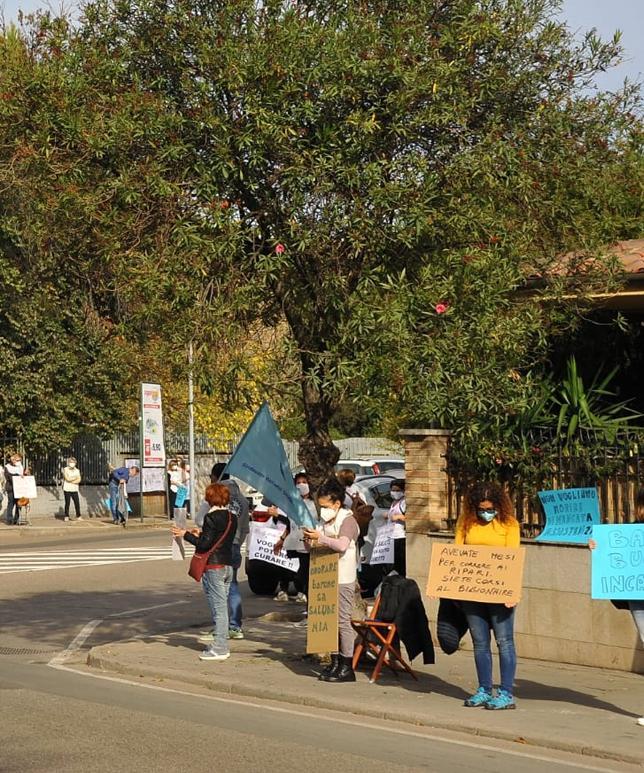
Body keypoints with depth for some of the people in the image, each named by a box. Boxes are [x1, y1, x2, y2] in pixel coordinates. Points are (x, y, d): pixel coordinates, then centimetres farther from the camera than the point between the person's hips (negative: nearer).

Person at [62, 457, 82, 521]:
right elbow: (67, 478, -13)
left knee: (77, 503, -3)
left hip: (75, 490, 3)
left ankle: (78, 516, 3)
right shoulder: (65, 470, -1)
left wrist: (71, 481, -11)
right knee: (67, 503, -1)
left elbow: (79, 480, -1)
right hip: (67, 489, -3)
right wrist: (75, 477, -3)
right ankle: (66, 517, 7)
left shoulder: (77, 470, 10)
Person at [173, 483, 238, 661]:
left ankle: (219, 648, -3)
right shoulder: (232, 517, 9)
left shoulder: (211, 517, -15)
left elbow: (205, 544, -17)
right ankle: (222, 644, 19)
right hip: (228, 565, 8)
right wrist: (201, 534, 22)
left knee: (218, 607, -5)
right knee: (222, 607, 14)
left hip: (213, 567, -8)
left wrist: (186, 534, -6)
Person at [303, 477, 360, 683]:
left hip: (343, 579, -8)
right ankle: (335, 663, 16)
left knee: (343, 622, -6)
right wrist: (311, 541, 0)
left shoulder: (348, 521, -10)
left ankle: (347, 667, -2)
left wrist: (320, 538, -22)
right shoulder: (324, 522, 15)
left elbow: (342, 545, -25)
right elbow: (318, 546, 21)